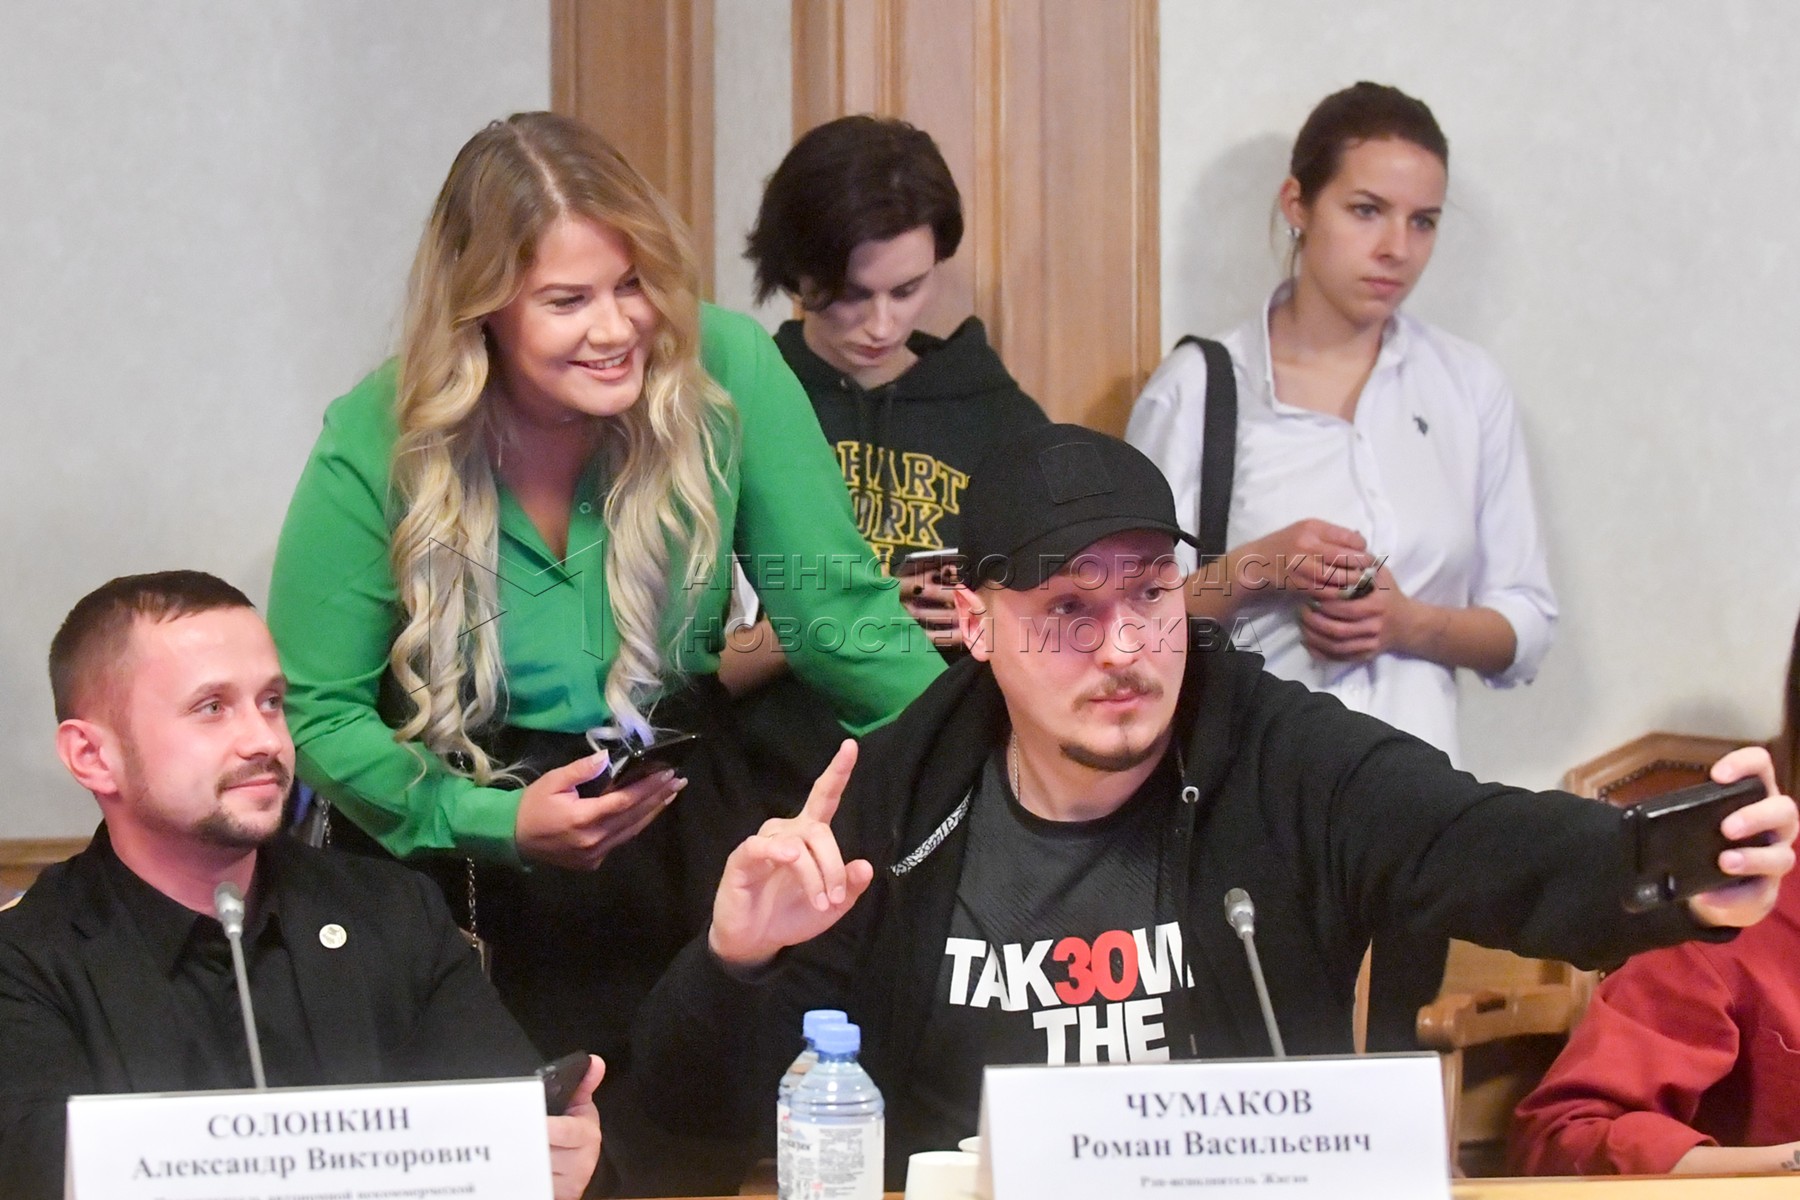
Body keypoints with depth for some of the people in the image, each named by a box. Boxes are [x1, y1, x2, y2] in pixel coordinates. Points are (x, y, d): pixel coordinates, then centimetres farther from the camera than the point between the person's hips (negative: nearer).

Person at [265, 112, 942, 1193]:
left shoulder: (728, 374, -14)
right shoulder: (376, 446, -15)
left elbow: (840, 613, -11)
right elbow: (316, 711, -10)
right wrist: (495, 822, -22)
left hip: (684, 824, 1)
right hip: (456, 858, -1)